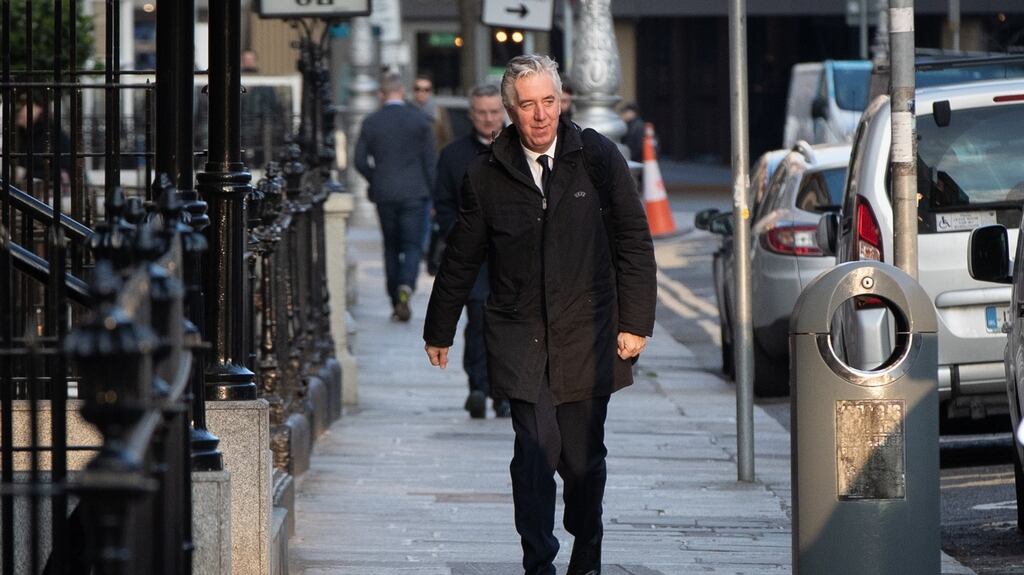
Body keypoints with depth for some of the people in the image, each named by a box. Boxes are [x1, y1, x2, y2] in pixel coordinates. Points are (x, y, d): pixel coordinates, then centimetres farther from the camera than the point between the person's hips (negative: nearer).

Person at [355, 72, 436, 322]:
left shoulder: (371, 122, 0)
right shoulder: (419, 119, -3)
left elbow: (360, 161, 0)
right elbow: (429, 160, -2)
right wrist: (434, 195, 5)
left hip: (384, 195, 2)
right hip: (414, 193, -2)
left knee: (391, 247, 12)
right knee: (413, 245, 1)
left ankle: (396, 302, 14)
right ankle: (406, 286, -25)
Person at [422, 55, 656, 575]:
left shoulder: (597, 157, 1)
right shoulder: (486, 175, 2)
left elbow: (633, 241, 4)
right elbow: (461, 259, 12)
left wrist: (635, 321, -1)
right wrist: (439, 331, 18)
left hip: (587, 336, 0)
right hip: (521, 339, 0)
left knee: (584, 457, 6)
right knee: (535, 450, -13)